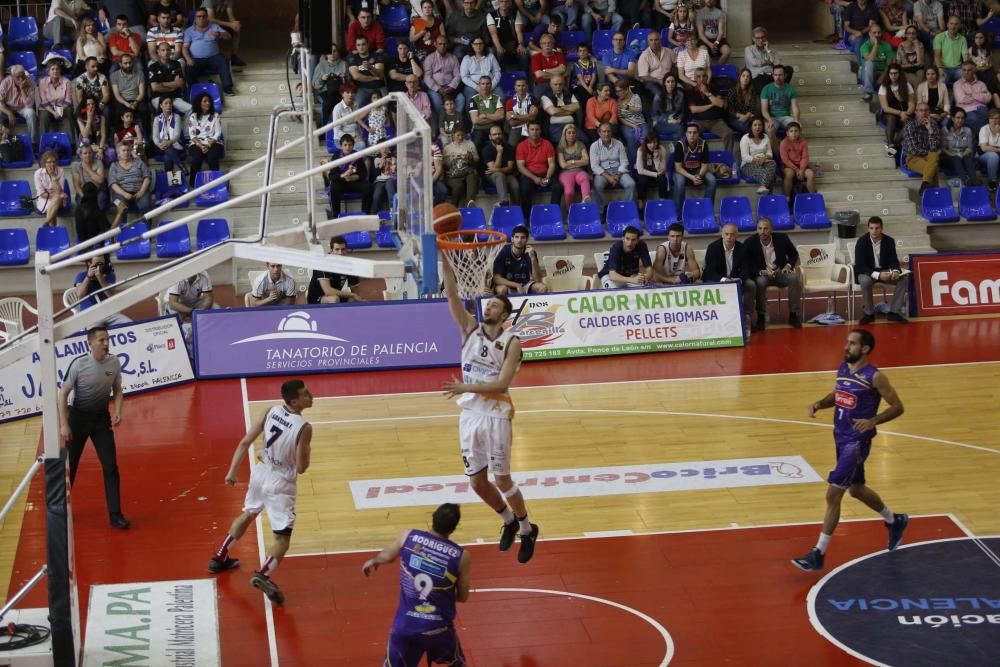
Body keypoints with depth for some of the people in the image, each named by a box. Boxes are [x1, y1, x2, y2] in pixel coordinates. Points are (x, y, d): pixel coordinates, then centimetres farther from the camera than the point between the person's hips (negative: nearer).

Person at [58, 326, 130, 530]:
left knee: (110, 465, -6)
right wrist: (64, 425, -14)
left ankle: (115, 515, -2)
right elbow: (63, 393, -10)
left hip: (102, 418, 2)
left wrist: (117, 412, -10)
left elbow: (117, 390, 7)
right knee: (70, 464, 8)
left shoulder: (114, 362, -8)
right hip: (79, 417, -2)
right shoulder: (78, 364, -18)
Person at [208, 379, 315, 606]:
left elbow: (245, 442, -4)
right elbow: (301, 467, -17)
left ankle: (220, 558, 41)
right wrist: (308, 449, 3)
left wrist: (232, 471, 6)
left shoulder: (271, 412, -7)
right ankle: (263, 575, -26)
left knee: (248, 514, 31)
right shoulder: (304, 428, -23)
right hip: (281, 483, -6)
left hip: (261, 472, 6)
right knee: (282, 537, -2)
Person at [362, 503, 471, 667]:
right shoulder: (461, 556, -9)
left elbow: (386, 557, 14)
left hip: (405, 624, 1)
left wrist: (373, 561, 38)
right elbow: (462, 597, 3)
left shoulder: (408, 537, -6)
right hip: (439, 627, 0)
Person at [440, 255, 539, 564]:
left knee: (502, 479, 1)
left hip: (496, 416, -5)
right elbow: (452, 295, -8)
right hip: (469, 414, 5)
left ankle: (527, 530, 22)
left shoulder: (511, 342, -9)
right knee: (477, 482, 10)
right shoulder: (470, 329, 2)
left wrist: (466, 387, -27)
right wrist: (444, 256, -19)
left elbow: (502, 383, -19)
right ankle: (509, 521, 35)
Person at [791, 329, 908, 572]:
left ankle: (818, 554, -4)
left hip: (857, 442, -9)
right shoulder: (843, 368, 4)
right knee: (856, 490, 24)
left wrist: (873, 421, -27)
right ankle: (895, 521, 48)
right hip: (840, 438, 9)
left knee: (833, 494, -11)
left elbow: (898, 407, -12)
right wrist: (819, 404, 0)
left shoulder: (875, 377, -17)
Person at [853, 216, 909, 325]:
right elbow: (860, 266, -21)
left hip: (884, 271, 3)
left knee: (903, 279, -20)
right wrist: (877, 275, -35)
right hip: (866, 272, -3)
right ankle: (869, 313, -20)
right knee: (865, 281, -37)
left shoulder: (889, 241, -6)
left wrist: (896, 271, -29)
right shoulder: (862, 242, -17)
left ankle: (894, 312, -13)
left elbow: (894, 260, -3)